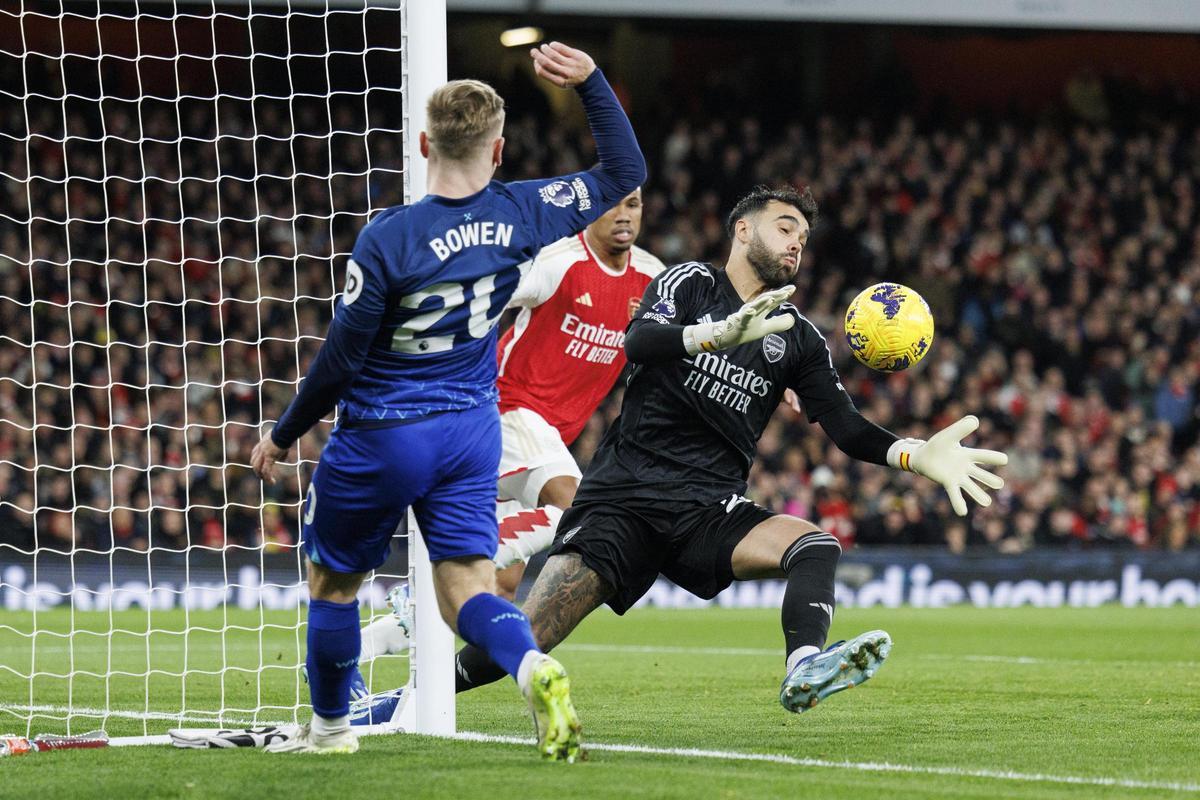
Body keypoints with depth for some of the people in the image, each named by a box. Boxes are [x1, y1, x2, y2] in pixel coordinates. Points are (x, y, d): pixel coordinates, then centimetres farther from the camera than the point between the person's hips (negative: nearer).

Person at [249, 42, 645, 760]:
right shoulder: (520, 214, -8)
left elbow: (342, 359, -14)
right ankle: (535, 668, -30)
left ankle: (330, 727, 31)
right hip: (472, 431, 4)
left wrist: (283, 436, 0)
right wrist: (591, 82, 5)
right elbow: (625, 173, 7)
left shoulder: (389, 239, -21)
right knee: (467, 588, 1)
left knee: (334, 580, 17)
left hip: (382, 437, -4)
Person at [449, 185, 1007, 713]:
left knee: (816, 545, -26)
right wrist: (720, 334, -34)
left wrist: (916, 455, -11)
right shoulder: (690, 284, 4)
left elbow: (845, 427, 7)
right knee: (525, 642, -16)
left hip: (710, 513, 4)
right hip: (626, 493, -4)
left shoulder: (798, 338, 15)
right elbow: (637, 342, -16)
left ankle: (804, 670, -52)